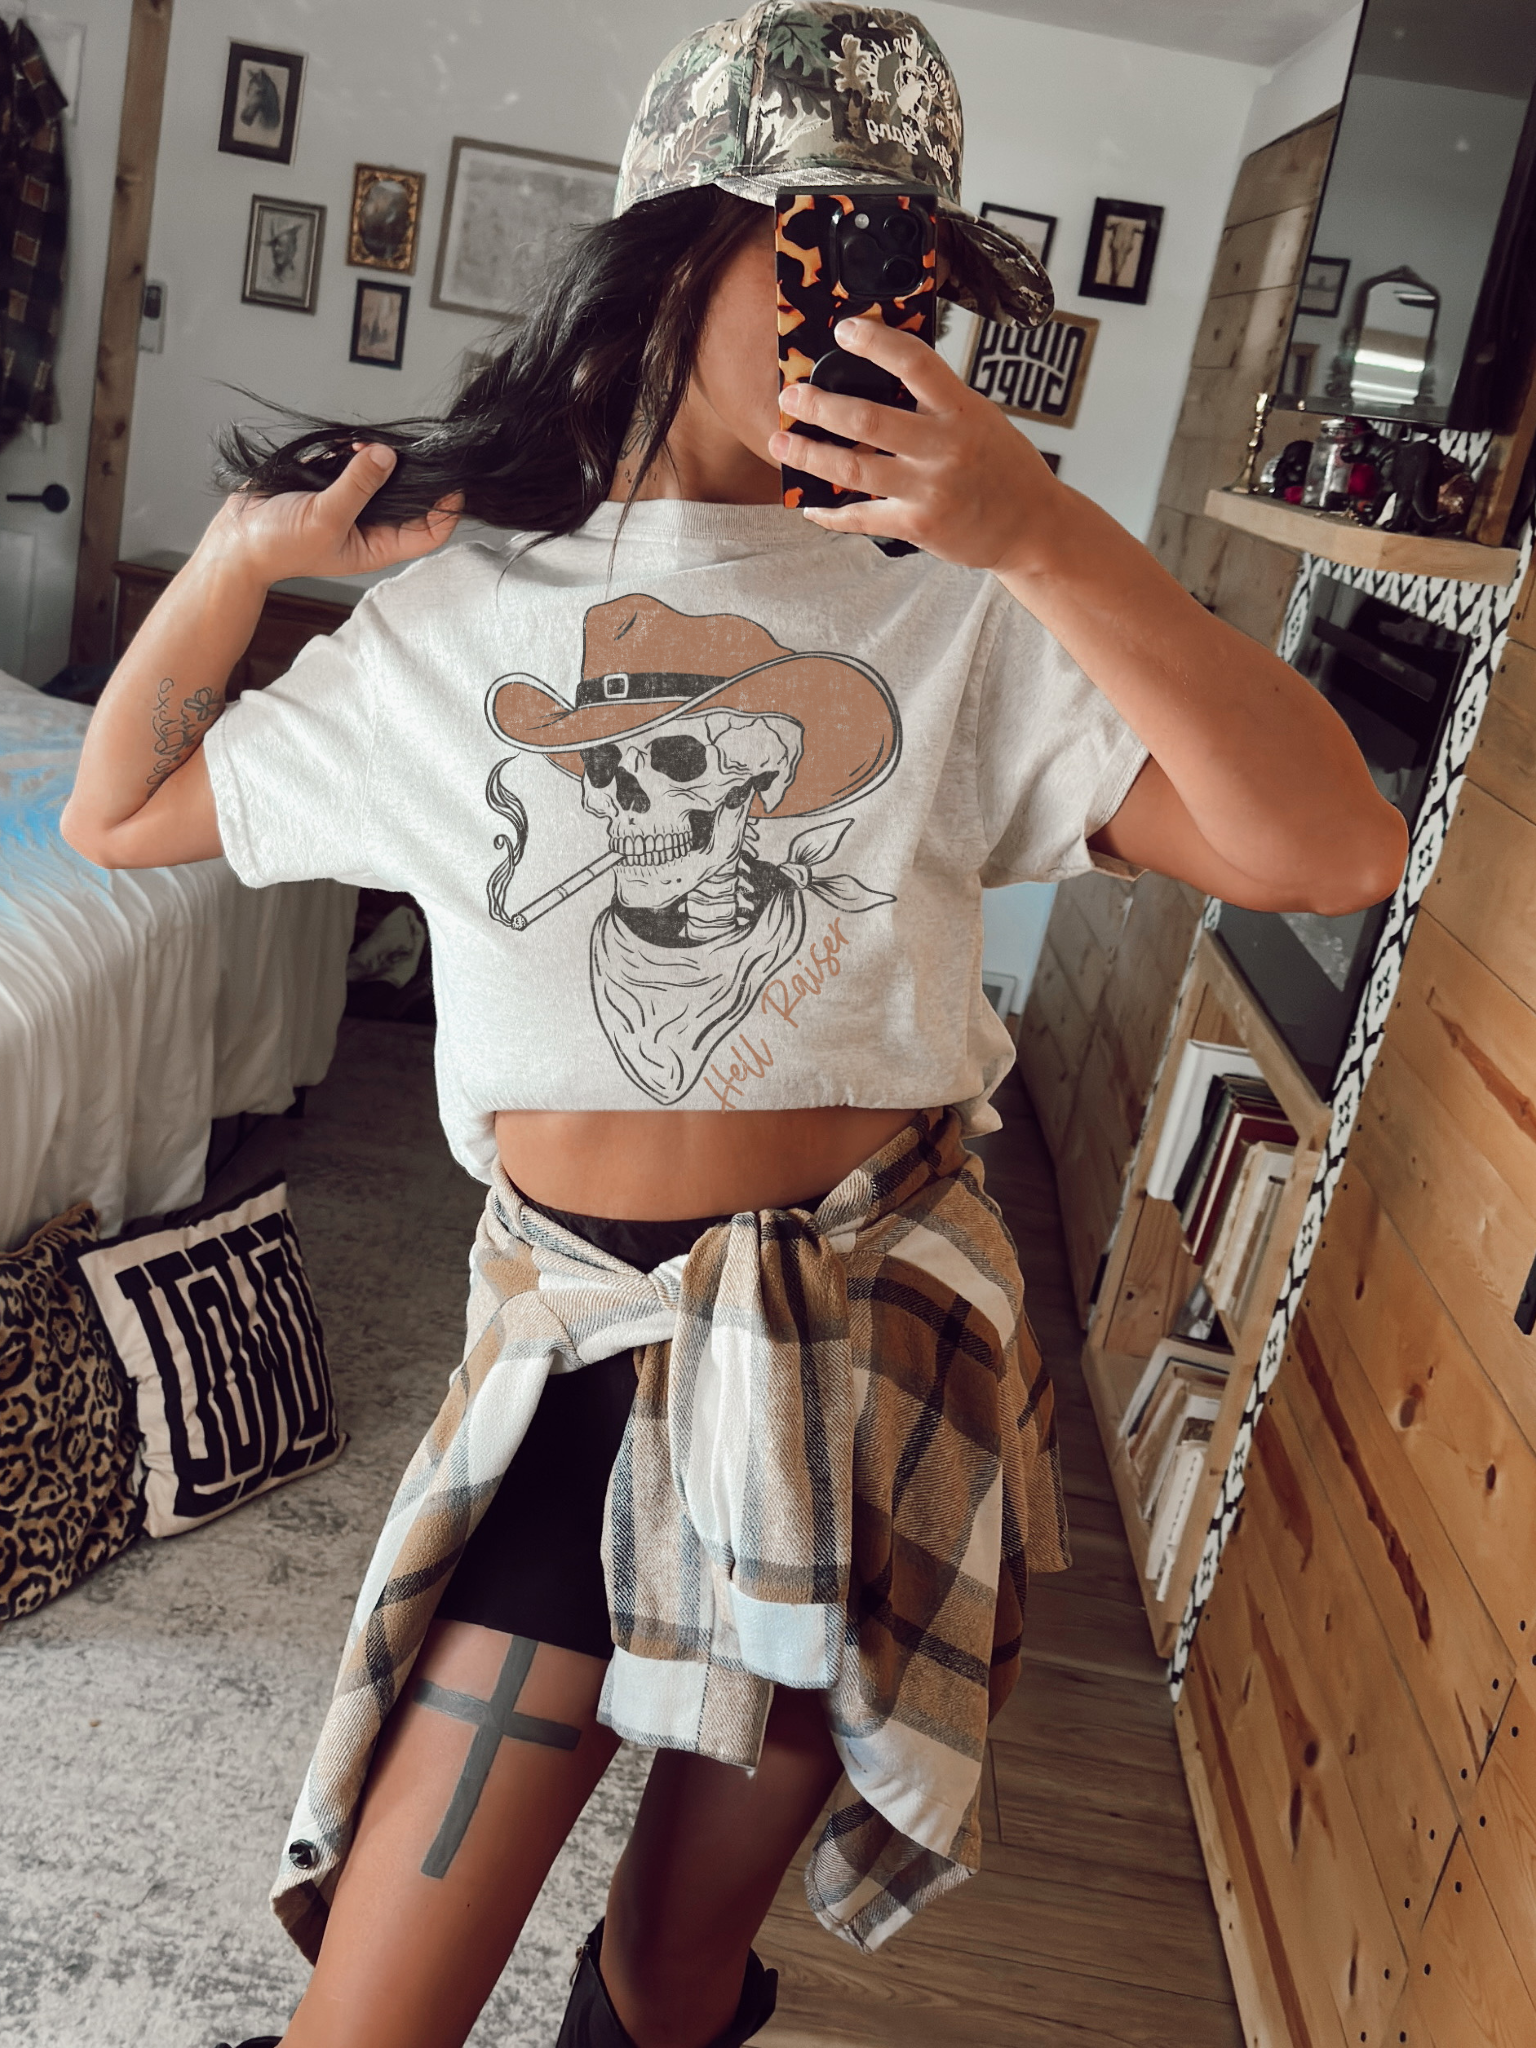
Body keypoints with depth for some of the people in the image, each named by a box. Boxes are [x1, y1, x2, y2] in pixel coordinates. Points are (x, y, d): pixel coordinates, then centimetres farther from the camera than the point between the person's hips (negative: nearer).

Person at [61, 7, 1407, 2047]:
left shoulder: (956, 610, -6)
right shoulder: (457, 609, 0)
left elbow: (1338, 851, -17)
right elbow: (120, 813, 10)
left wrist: (1043, 533, -25)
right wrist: (243, 552, -4)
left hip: (875, 1330, 0)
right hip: (580, 1325, 1)